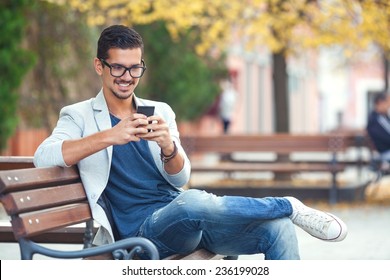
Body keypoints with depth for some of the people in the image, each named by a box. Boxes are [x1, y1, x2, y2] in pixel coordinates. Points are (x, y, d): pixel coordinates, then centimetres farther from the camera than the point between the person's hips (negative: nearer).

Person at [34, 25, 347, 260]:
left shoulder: (160, 111, 18)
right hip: (143, 229, -5)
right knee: (193, 202, -39)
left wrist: (168, 147, -17)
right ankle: (290, 206, -17)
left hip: (190, 218, 5)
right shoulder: (80, 116, 6)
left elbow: (180, 179, 7)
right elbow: (43, 156, -14)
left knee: (278, 228, -20)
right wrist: (108, 137, -25)